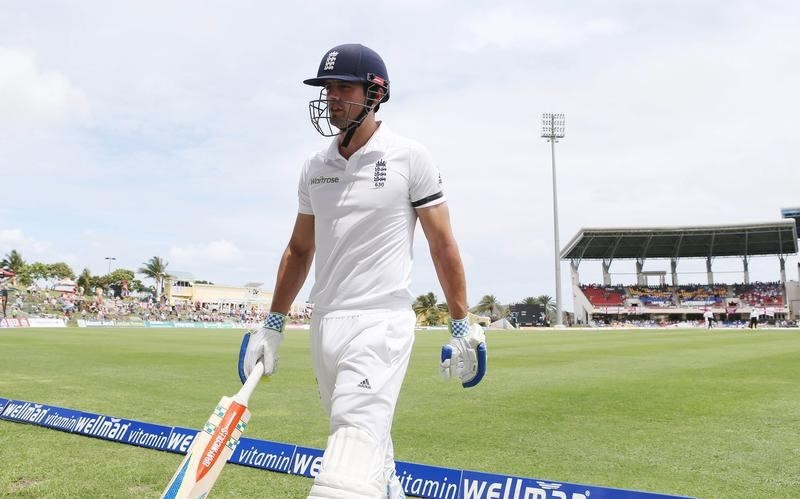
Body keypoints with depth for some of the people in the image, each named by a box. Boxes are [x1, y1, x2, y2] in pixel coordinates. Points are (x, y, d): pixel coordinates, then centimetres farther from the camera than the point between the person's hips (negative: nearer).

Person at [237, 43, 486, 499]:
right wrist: (273, 324, 17)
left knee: (356, 436, -18)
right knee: (370, 445, 15)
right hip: (325, 324, 6)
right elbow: (299, 250, 18)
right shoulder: (314, 168, 11)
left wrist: (462, 326, -2)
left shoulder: (410, 158, -3)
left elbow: (443, 245, -1)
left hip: (381, 322, -5)